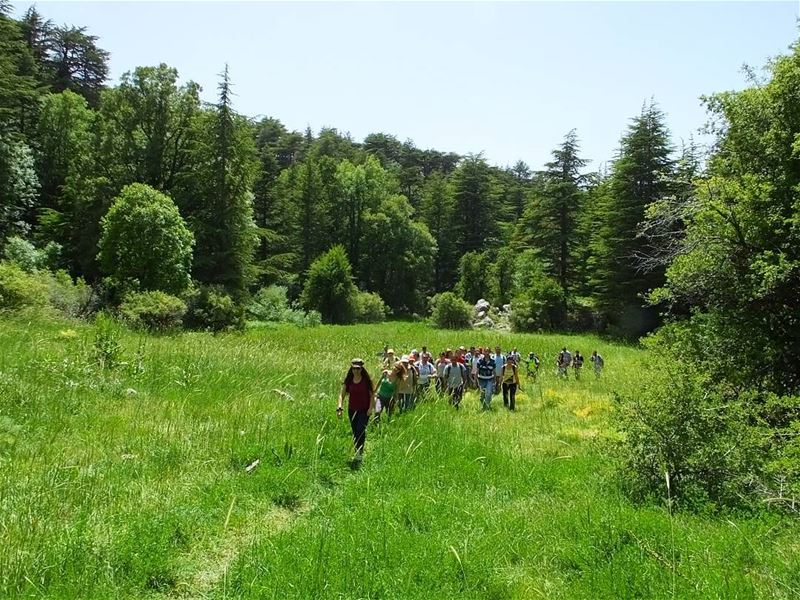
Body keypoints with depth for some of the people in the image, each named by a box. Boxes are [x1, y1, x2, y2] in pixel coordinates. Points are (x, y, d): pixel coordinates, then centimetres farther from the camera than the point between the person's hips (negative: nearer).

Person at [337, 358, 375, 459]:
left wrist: (371, 407, -10)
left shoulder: (366, 380, -6)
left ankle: (360, 452, -11)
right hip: (352, 410, 3)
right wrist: (339, 407, -15)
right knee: (355, 432, 9)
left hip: (364, 410, -3)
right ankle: (357, 451, 22)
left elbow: (372, 395, -1)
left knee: (360, 430, -17)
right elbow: (342, 394, -2)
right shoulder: (348, 380, 0)